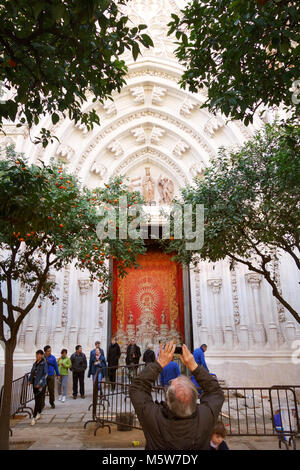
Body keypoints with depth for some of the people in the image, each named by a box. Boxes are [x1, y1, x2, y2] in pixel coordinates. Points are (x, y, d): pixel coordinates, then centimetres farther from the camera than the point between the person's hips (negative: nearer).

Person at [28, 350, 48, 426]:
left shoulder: (44, 363, -11)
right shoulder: (35, 363, 10)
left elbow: (45, 374, -14)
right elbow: (32, 372, 17)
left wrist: (40, 383, -18)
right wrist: (29, 380, 5)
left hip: (40, 384, -7)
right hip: (34, 383, 7)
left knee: (38, 400, -7)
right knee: (37, 399, 16)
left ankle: (34, 417, -2)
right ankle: (38, 414, 30)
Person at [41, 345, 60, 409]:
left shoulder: (53, 357, 4)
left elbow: (56, 366, 11)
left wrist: (58, 374, 13)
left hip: (51, 376, 1)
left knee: (51, 390, 7)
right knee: (42, 391, 1)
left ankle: (52, 402, 25)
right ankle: (42, 404, 13)